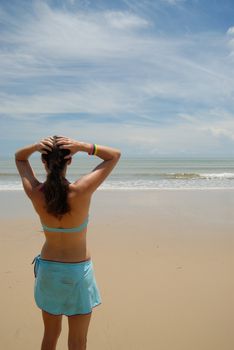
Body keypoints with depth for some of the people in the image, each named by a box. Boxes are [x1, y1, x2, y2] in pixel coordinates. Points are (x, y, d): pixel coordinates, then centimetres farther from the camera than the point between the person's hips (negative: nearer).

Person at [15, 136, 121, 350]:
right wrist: (83, 147, -23)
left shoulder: (35, 193, -15)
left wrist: (36, 146, -16)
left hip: (48, 268, 3)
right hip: (78, 270, -3)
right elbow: (115, 155, -11)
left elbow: (19, 157, 5)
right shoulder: (81, 191, -23)